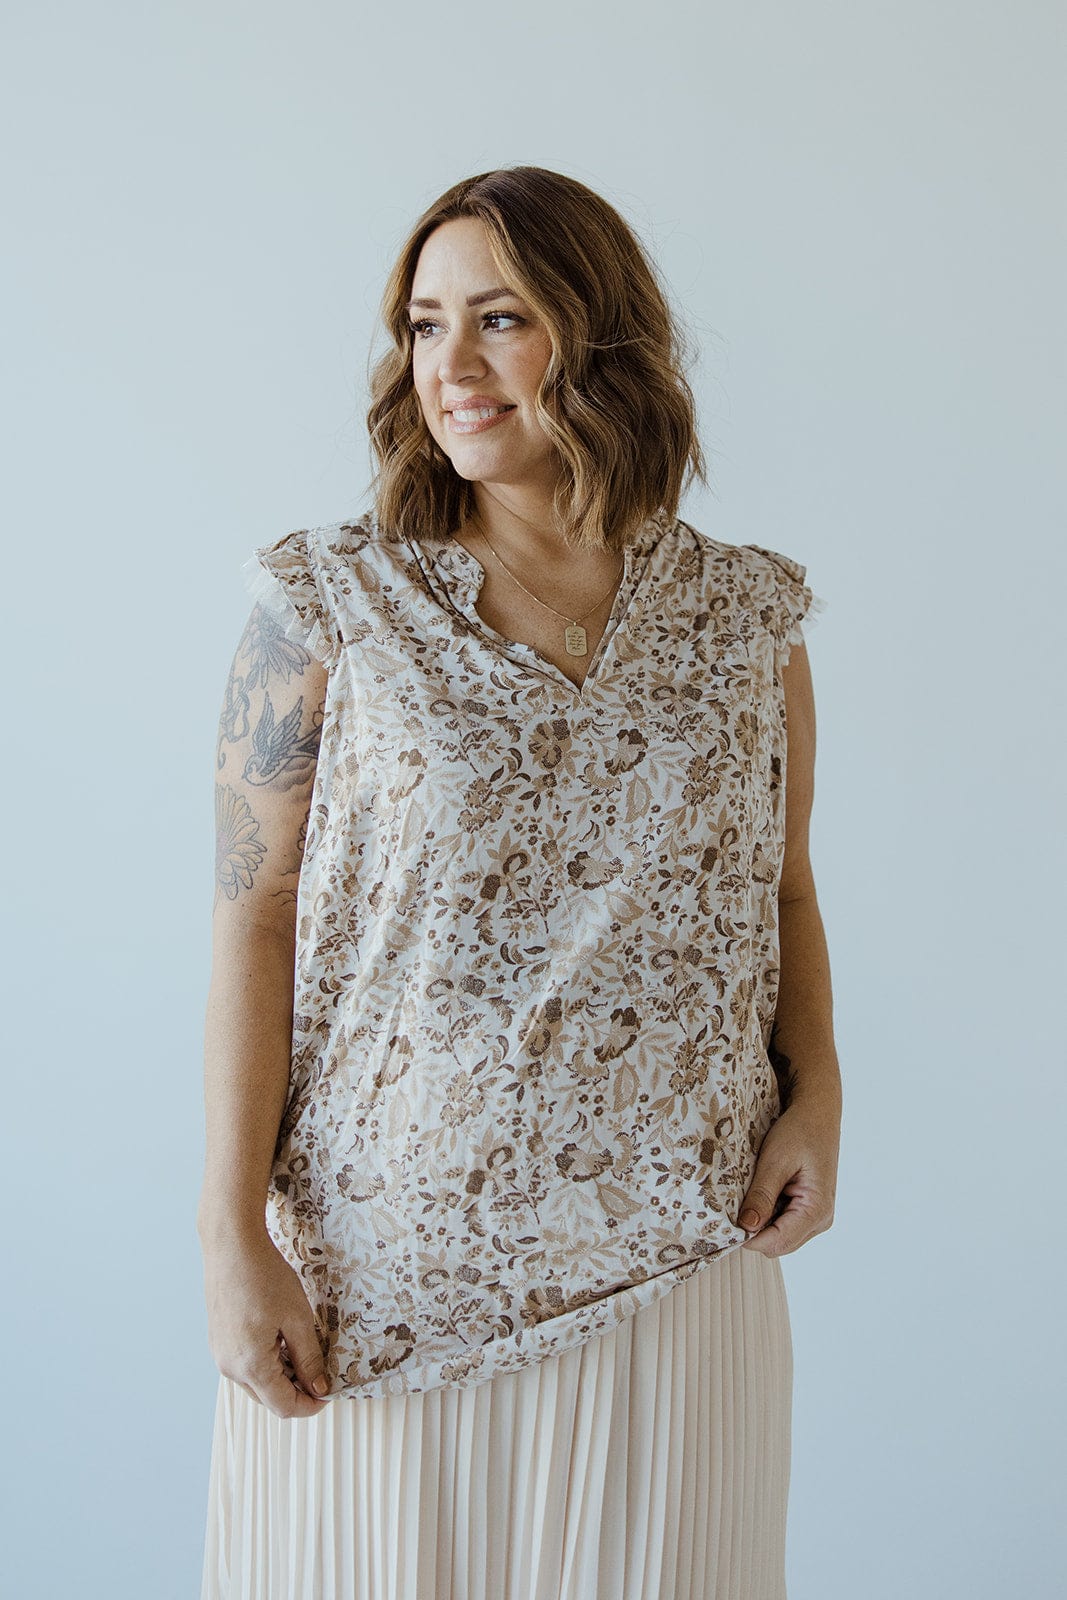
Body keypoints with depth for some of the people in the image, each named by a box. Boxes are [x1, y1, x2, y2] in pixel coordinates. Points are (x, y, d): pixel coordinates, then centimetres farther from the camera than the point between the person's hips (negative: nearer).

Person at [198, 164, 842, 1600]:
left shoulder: (748, 618, 4)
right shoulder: (331, 608, -4)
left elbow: (784, 892, 12)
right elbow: (256, 919, -6)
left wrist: (815, 1099, -4)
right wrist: (232, 1238, -10)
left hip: (673, 1256, 2)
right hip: (386, 1255, -2)